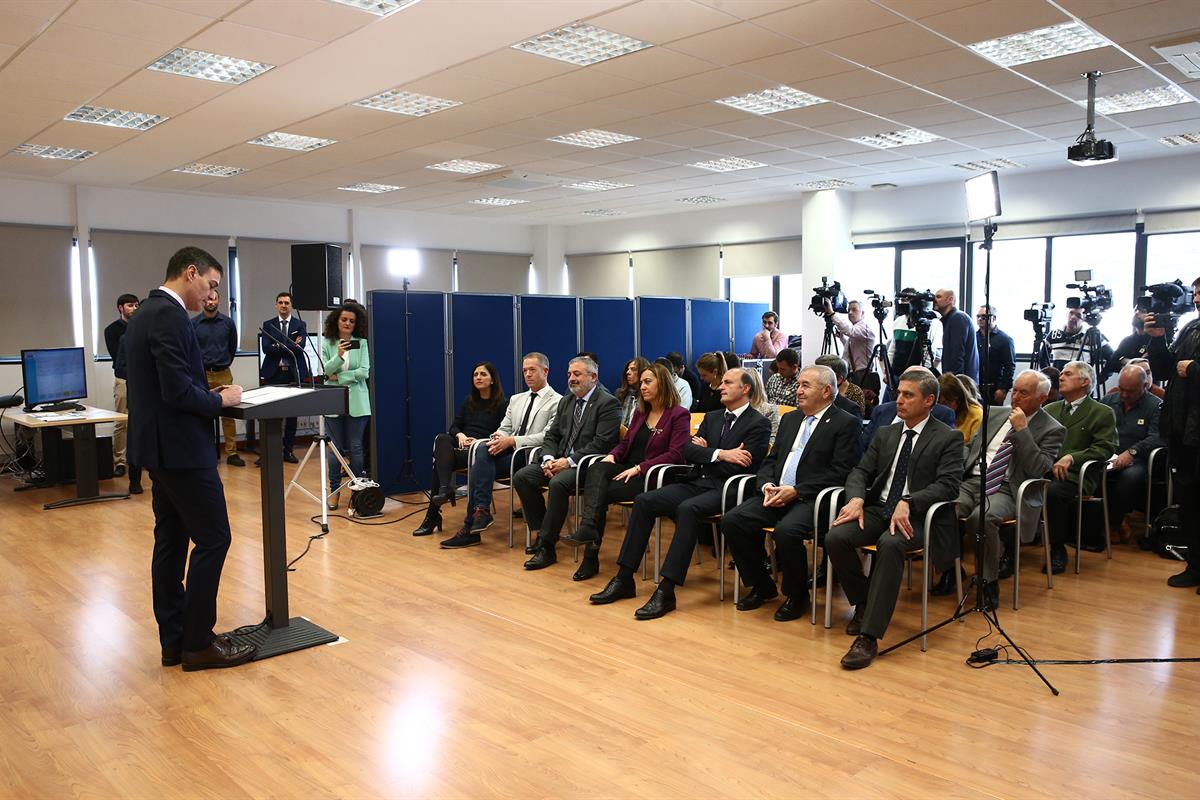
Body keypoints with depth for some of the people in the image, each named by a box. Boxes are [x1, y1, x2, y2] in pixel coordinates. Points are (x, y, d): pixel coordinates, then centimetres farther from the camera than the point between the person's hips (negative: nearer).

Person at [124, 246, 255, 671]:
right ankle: (198, 643, 5)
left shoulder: (146, 312, 14)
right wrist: (221, 400, -8)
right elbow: (178, 391, -24)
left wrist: (207, 394, 10)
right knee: (213, 539, -3)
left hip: (158, 445, 11)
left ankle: (175, 640, 20)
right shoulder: (170, 316, -18)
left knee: (171, 540, 13)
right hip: (180, 446, -11)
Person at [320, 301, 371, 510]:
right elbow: (324, 371, -4)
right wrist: (338, 356, -20)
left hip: (356, 401, 0)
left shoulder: (362, 343, 1)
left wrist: (339, 377, -8)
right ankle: (334, 490, 16)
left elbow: (364, 371, -7)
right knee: (336, 446, 5)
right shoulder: (327, 343, 4)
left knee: (355, 447, 4)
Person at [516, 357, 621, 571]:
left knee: (558, 483, -34)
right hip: (561, 460, 8)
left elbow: (601, 443, -16)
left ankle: (547, 547, -22)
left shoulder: (608, 403, -7)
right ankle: (542, 532, 1)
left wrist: (570, 461, -19)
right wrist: (549, 459, -5)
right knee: (521, 477, -12)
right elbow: (552, 435, 16)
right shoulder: (566, 401, 18)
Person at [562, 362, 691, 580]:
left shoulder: (679, 415, -2)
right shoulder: (641, 412, 21)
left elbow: (675, 454, -12)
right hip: (627, 469, 6)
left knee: (602, 492, -26)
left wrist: (639, 468, -19)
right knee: (596, 470, -27)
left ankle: (591, 557, -25)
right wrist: (611, 456, -1)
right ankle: (588, 527, -42)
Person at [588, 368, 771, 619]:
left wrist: (704, 453, -6)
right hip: (698, 482, 7)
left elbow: (741, 466, -14)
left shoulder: (759, 423, -2)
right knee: (643, 501, -13)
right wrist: (720, 454, -9)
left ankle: (666, 590, -35)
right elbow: (688, 452, 6)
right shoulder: (712, 417, 19)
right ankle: (624, 579, -10)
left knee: (687, 509, -36)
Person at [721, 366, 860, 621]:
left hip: (810, 499, -7)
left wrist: (796, 491, -16)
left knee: (786, 530, -34)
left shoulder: (845, 423, -1)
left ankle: (796, 596, -7)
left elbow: (839, 472, -10)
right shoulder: (790, 419, 21)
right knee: (731, 521, -14)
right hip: (776, 494, 7)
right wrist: (767, 485, -3)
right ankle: (762, 586, 5)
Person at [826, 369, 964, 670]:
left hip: (917, 515, -5)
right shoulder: (885, 434, 18)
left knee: (890, 544, -37)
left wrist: (907, 503, -27)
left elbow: (948, 485, -11)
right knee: (835, 538, -22)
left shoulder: (949, 438, 1)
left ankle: (869, 637, -35)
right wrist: (856, 499, -10)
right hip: (878, 508, 5)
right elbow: (860, 472, 13)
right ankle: (863, 604, 3)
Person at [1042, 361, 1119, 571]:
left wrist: (1071, 457, -16)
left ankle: (1057, 549, -19)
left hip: (1074, 474, -4)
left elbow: (1105, 449, -2)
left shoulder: (1102, 413, 9)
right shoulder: (1050, 409, 26)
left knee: (1053, 491, -37)